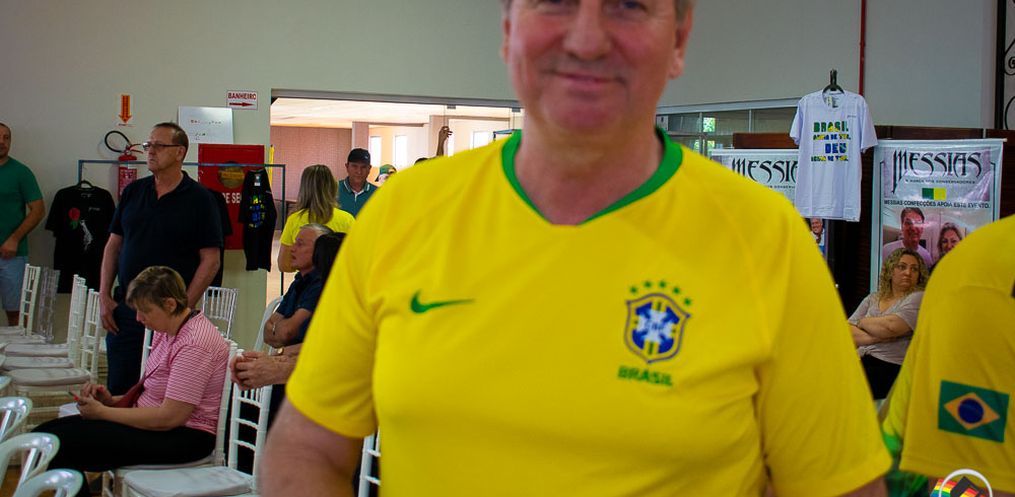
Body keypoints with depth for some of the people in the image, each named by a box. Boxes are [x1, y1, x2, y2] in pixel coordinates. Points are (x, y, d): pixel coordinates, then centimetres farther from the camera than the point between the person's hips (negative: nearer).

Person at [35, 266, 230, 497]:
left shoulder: (194, 345, -20)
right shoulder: (167, 330, 10)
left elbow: (170, 417, -23)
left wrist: (102, 412, -14)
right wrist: (113, 400, 2)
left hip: (183, 437, -10)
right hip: (155, 421, 10)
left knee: (61, 443, -19)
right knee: (45, 433, -1)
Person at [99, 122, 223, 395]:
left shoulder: (199, 198, -4)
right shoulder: (133, 191, 10)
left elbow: (210, 261, -8)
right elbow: (113, 245, 14)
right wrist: (104, 296, 4)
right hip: (124, 310, 4)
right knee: (118, 391, 6)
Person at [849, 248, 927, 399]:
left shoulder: (919, 298, 4)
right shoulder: (872, 299, 20)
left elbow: (892, 326, -13)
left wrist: (862, 322, 5)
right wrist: (872, 338, -10)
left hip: (891, 368, -5)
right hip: (860, 362, 5)